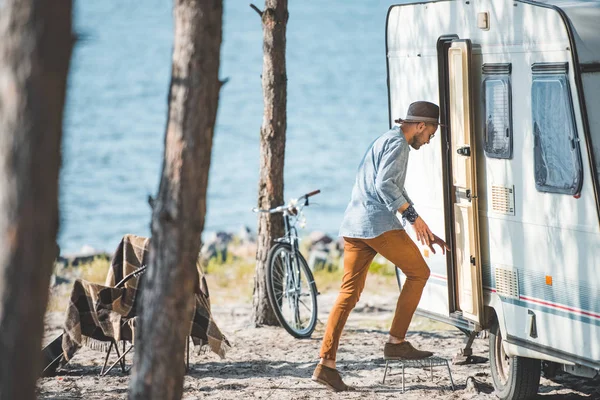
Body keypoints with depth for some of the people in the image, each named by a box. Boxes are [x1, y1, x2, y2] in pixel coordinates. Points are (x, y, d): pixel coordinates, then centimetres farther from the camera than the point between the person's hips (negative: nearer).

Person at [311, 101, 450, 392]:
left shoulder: (386, 142, 28)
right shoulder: (397, 143, -5)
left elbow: (397, 191, 34)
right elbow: (385, 185, -19)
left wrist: (426, 233, 32)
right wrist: (414, 217, -15)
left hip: (353, 226, 9)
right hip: (378, 223, -9)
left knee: (349, 293, 5)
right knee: (418, 272, 4)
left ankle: (326, 364, -2)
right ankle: (396, 342, 2)